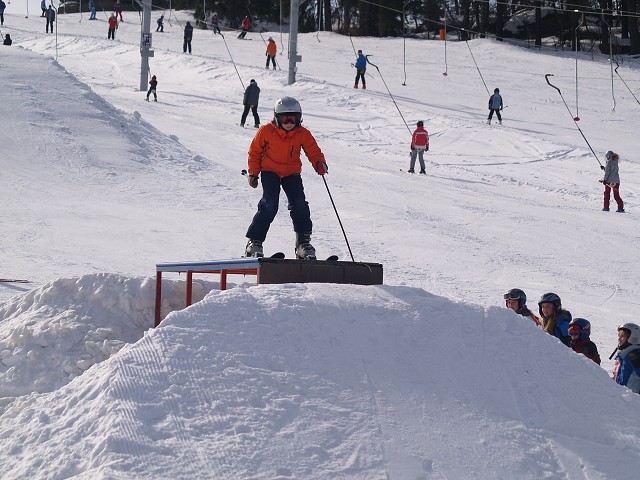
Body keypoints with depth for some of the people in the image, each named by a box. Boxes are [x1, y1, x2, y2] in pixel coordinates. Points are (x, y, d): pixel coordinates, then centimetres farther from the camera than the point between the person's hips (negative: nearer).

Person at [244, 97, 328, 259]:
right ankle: (254, 242, -9)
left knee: (299, 205, -12)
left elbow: (313, 151, 0)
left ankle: (303, 241, 1)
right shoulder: (266, 131, -11)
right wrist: (253, 173, -1)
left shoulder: (303, 134, -7)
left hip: (292, 173, 2)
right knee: (269, 206, -17)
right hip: (270, 172, -2)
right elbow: (255, 152, 1)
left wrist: (319, 163, -21)